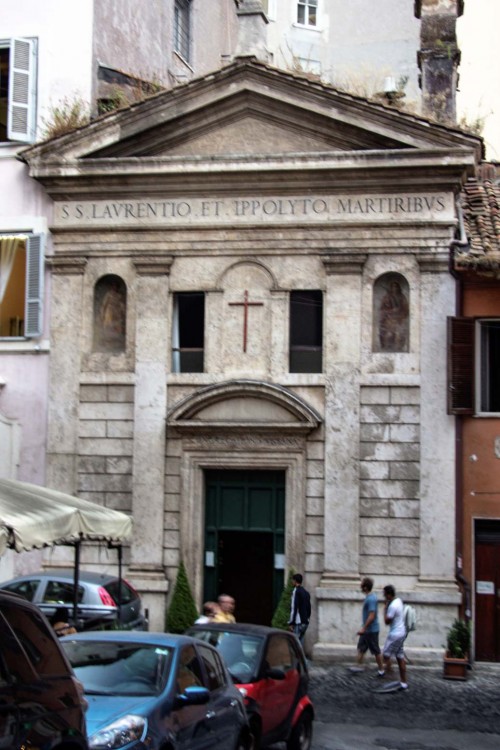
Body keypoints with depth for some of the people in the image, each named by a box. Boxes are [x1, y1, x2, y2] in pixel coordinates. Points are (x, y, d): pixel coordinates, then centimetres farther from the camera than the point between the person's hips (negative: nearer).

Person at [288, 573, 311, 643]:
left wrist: (291, 623, -12)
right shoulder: (306, 592, 16)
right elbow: (309, 608, 19)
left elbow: (294, 608, -14)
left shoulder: (296, 591, -9)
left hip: (298, 622, -8)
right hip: (305, 622, 8)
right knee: (300, 642, 11)